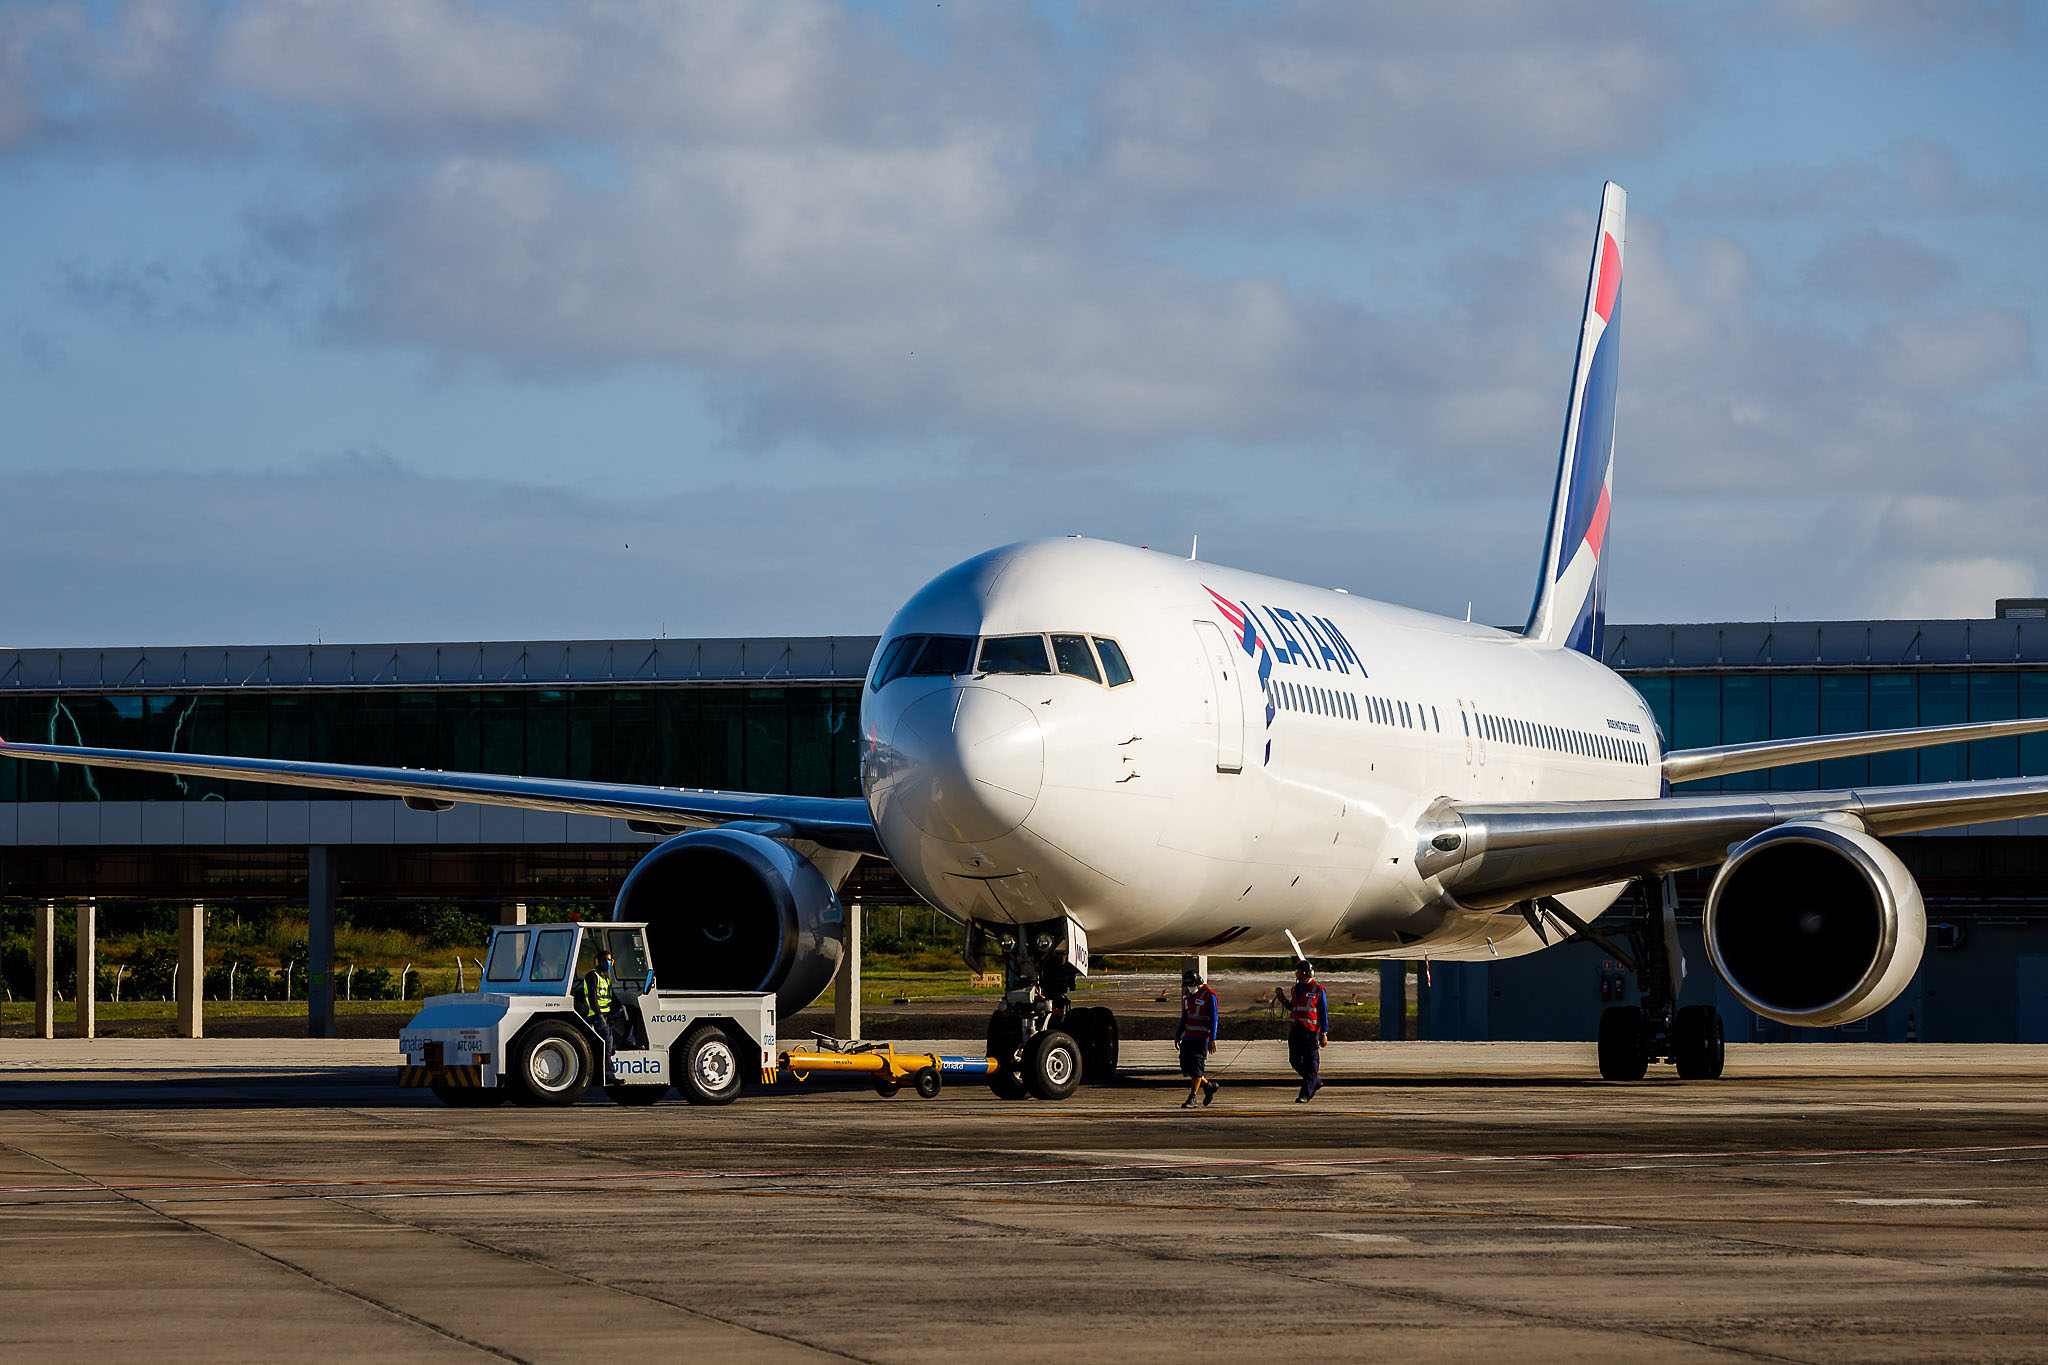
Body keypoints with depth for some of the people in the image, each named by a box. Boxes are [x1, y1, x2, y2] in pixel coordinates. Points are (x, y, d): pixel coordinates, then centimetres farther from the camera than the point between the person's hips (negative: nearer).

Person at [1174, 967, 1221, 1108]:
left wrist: (1212, 1039, -17)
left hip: (1201, 1038, -8)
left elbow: (1214, 1018, -12)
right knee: (1186, 1067, 4)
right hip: (1188, 1037, 8)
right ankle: (1208, 1085, 23)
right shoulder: (1189, 995, 14)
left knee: (1196, 1068, -9)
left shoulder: (1209, 996, -9)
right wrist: (1177, 1035, 19)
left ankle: (1192, 1098, -6)